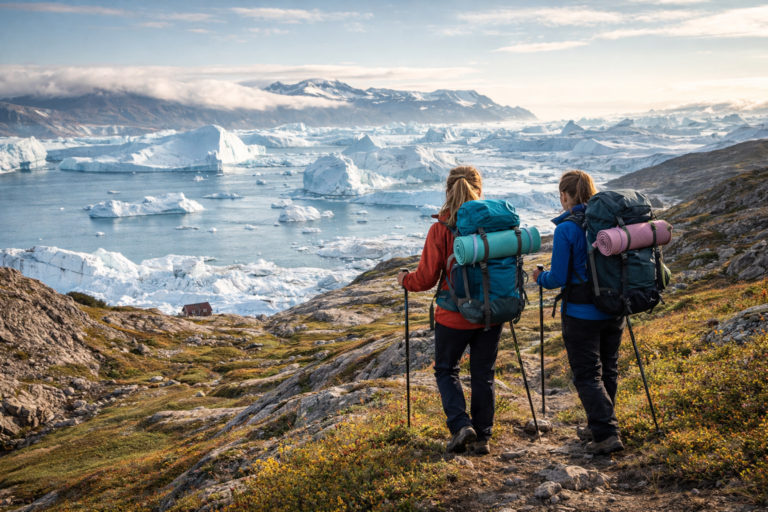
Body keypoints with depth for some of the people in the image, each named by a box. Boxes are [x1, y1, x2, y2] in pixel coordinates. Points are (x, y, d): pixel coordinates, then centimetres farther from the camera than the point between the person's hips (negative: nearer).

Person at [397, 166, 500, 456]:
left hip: (454, 316, -3)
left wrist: (405, 280, 9)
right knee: (484, 374, 14)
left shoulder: (441, 230, -13)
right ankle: (483, 437, 19)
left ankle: (461, 425, 0)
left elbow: (426, 279, -11)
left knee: (446, 369, 16)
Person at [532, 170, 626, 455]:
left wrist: (540, 278, 6)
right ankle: (599, 427, 29)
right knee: (608, 370, 17)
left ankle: (607, 433, -5)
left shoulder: (566, 229, -16)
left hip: (581, 313, -6)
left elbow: (558, 278, -14)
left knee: (587, 375, 2)